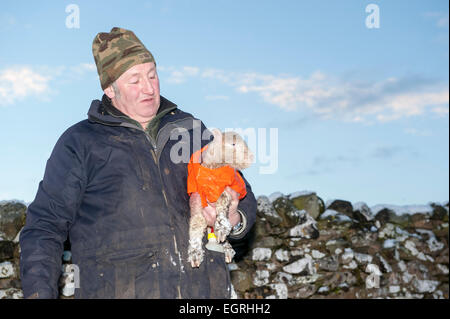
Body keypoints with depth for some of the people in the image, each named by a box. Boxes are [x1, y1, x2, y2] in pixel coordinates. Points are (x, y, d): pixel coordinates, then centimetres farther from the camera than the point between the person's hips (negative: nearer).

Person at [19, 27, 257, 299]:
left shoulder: (190, 129, 15)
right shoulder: (79, 143, 7)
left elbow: (242, 195, 19)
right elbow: (44, 227, 5)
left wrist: (235, 220, -4)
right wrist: (39, 292, -8)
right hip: (118, 289, -3)